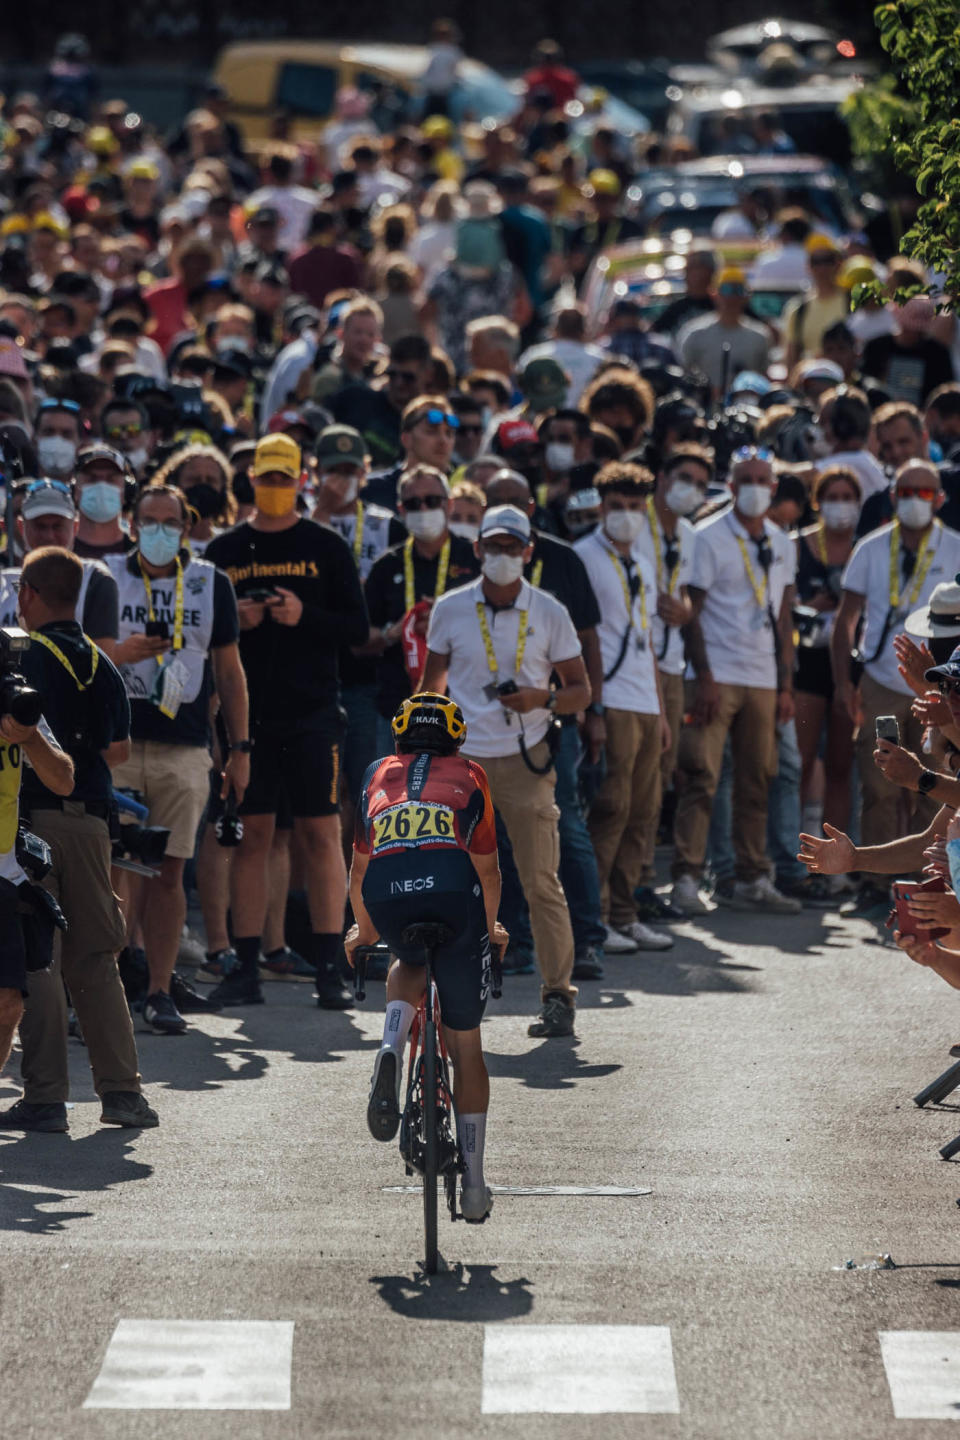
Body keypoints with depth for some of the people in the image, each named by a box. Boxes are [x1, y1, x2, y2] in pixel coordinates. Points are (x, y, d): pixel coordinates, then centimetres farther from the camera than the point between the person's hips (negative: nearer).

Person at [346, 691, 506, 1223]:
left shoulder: (378, 775, 31)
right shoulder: (469, 776, 29)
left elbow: (359, 868, 34)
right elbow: (487, 870, 30)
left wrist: (364, 931, 51)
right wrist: (490, 927, 49)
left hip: (387, 895, 1)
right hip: (454, 892, -1)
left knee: (408, 969, 38)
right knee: (466, 1045, 13)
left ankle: (391, 1050, 5)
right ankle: (473, 1184, 14)